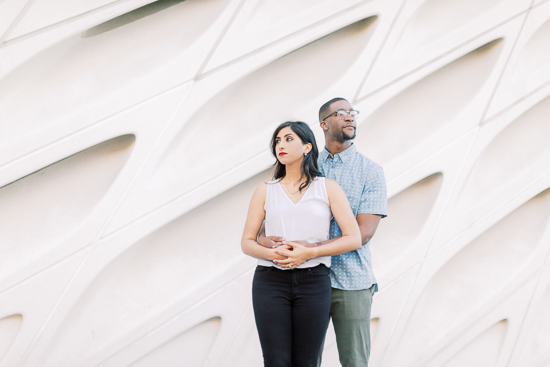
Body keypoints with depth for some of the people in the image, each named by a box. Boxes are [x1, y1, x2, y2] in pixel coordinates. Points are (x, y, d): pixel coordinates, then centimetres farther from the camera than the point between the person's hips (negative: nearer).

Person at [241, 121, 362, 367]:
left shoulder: (329, 188, 5)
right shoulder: (265, 191, 9)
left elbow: (354, 239, -2)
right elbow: (247, 243, 8)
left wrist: (309, 252, -14)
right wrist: (272, 254, -13)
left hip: (313, 282, -1)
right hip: (271, 282, 1)